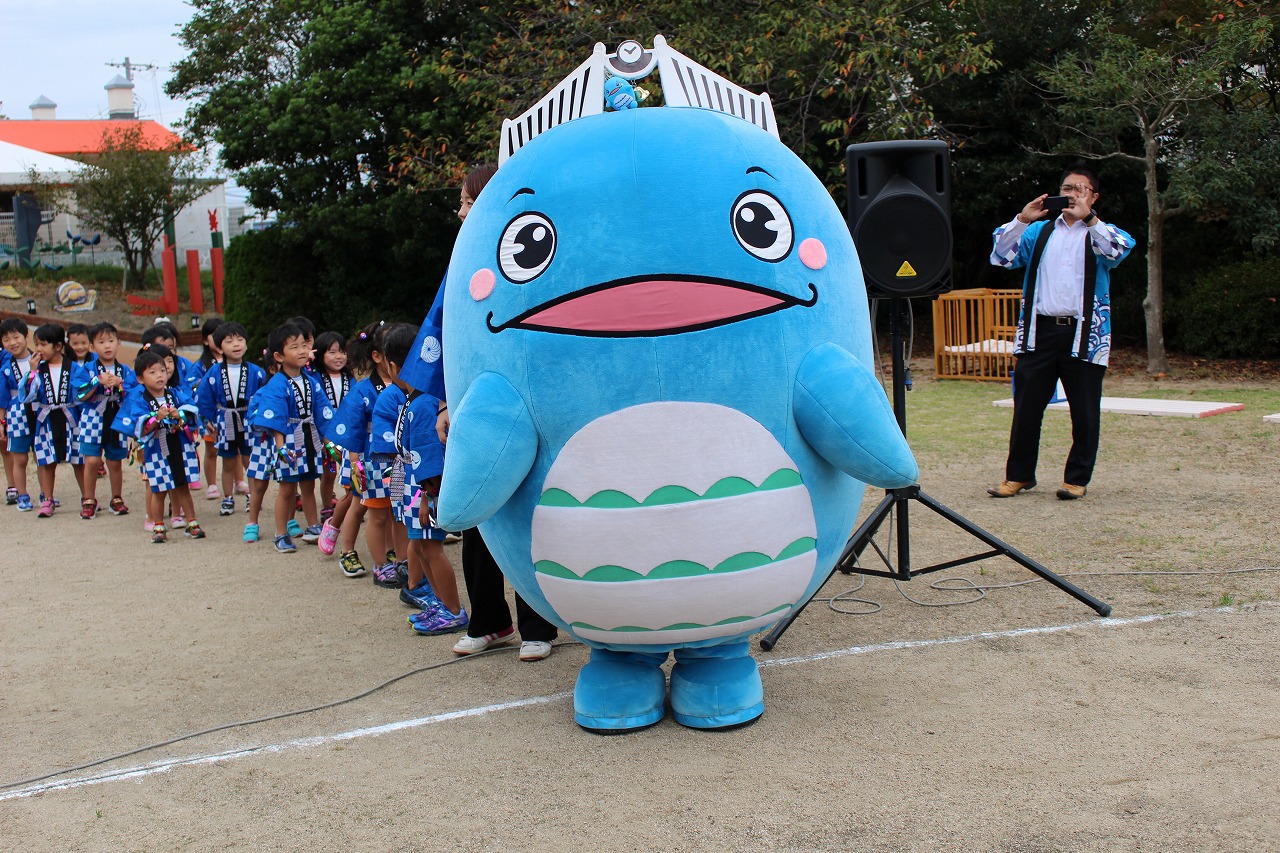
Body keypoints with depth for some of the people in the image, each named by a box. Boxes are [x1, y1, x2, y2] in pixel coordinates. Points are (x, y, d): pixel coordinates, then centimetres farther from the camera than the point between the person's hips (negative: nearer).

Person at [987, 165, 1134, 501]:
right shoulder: (1039, 231, 17)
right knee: (1026, 407, 2)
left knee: (1084, 411, 2)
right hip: (1039, 331, 2)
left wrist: (1087, 217, -20)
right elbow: (1001, 257, 5)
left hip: (1084, 335, -1)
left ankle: (1077, 478, 12)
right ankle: (1019, 475, 12)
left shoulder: (1102, 233, 11)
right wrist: (1021, 219, -6)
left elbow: (1118, 251, -13)